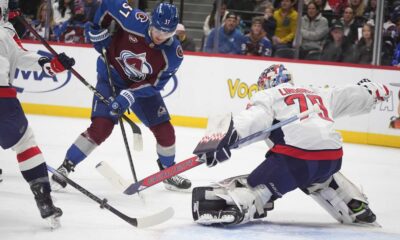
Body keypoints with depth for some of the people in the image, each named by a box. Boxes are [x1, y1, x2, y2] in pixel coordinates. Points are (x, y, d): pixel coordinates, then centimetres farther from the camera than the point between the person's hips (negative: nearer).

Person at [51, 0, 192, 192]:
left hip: (143, 86, 3)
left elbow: (154, 84, -19)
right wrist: (98, 30, -10)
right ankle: (66, 167, -7)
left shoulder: (174, 54, -22)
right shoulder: (136, 21, -29)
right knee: (100, 127, -18)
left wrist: (129, 95, -31)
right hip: (111, 78, -3)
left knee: (164, 130, 0)